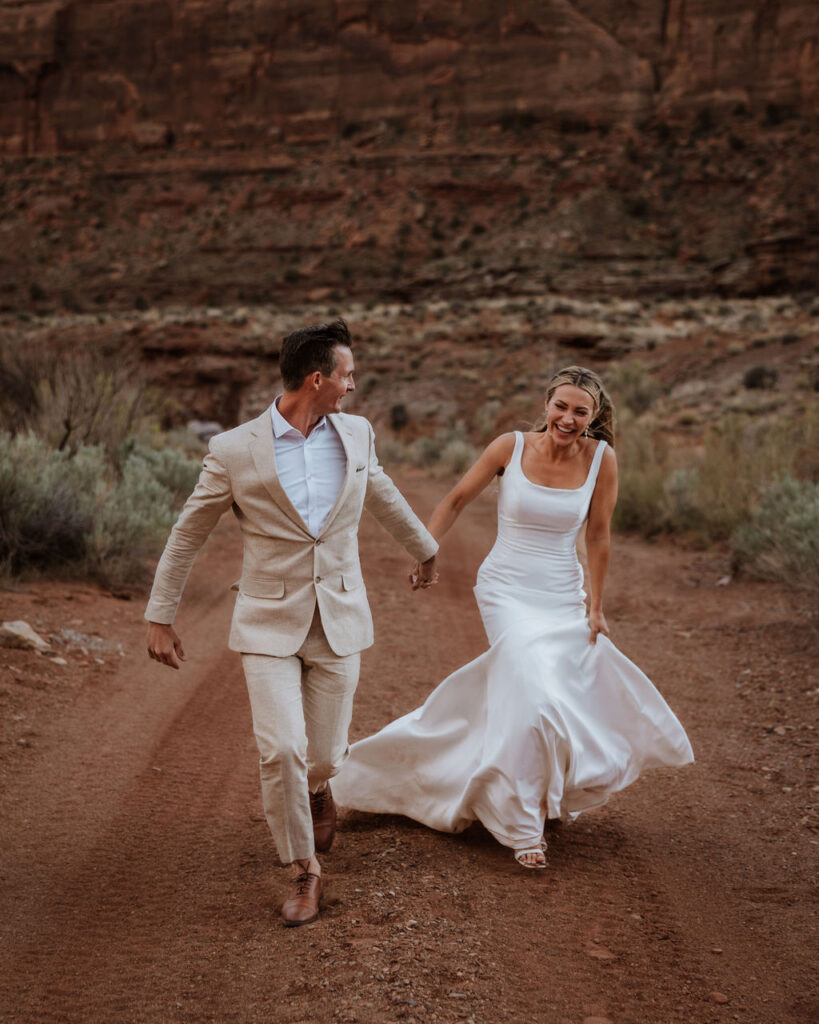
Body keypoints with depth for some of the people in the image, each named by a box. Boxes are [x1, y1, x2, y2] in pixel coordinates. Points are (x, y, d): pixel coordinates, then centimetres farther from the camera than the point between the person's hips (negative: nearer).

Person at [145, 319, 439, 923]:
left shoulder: (356, 434, 1)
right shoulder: (234, 451, -10)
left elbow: (382, 495, 22)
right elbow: (188, 534, 0)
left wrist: (424, 549, 35)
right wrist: (160, 618, 3)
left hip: (339, 621, 3)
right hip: (270, 623, -3)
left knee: (325, 754, 7)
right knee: (281, 750, -12)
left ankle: (314, 786, 46)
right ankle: (305, 872, 12)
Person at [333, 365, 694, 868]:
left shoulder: (601, 459, -7)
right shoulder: (511, 447, -11)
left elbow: (598, 536, 0)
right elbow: (457, 500, 1)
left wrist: (595, 607, 2)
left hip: (563, 597, 3)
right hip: (507, 590, -3)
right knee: (536, 690, -20)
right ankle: (523, 827, -8)